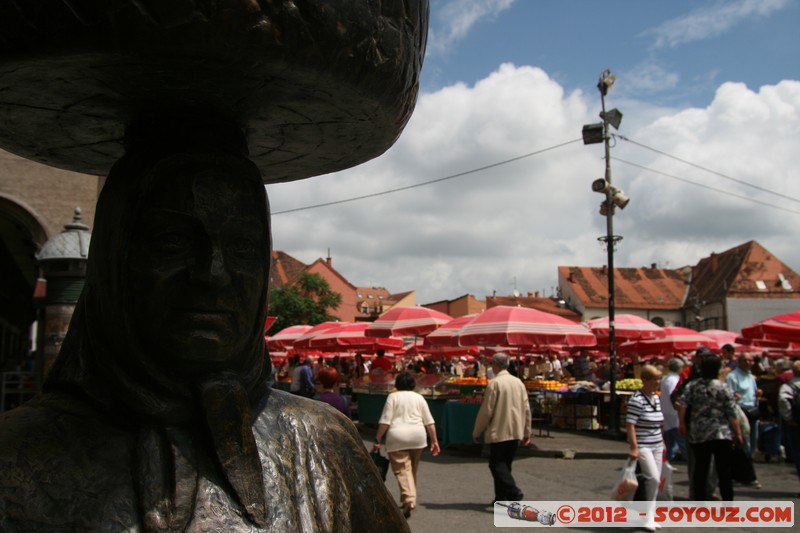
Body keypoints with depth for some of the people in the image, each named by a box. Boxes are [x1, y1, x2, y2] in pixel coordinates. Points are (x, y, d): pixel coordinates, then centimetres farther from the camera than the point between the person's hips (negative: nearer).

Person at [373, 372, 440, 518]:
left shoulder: (393, 397, 3)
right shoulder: (419, 397, 12)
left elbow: (385, 421, -5)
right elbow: (429, 421, 8)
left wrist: (377, 440, -1)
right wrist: (434, 440, 11)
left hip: (397, 436, -3)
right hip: (418, 436, 4)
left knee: (402, 469, -5)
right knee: (413, 469, 17)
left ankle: (408, 499, -22)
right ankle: (410, 500, 25)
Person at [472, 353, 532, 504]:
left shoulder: (494, 383, -12)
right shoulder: (518, 382, 7)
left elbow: (486, 410, -12)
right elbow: (526, 408, 9)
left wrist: (476, 432, -2)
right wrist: (527, 432, 16)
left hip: (499, 432, -7)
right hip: (515, 432, 7)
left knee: (497, 464, -2)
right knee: (505, 464, 15)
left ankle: (513, 492, -17)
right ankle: (502, 498, 16)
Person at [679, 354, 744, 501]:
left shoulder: (692, 386, 0)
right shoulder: (723, 389, -7)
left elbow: (682, 405, -7)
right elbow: (732, 415, -6)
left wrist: (682, 423, 5)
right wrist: (738, 433, 3)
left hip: (697, 435, 3)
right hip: (721, 434, -3)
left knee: (700, 469, 10)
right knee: (724, 471, 3)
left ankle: (699, 502, 13)